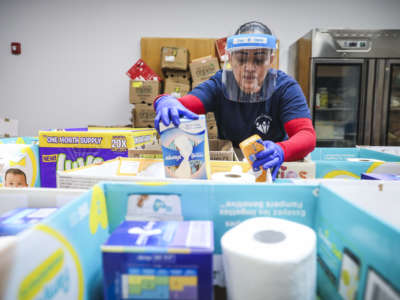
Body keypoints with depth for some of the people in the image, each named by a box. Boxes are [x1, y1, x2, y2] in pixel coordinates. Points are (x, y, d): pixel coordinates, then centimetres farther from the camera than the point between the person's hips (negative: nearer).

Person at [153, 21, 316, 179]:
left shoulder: (285, 87, -10)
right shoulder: (219, 84, -7)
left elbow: (307, 135, -21)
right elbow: (183, 105, -22)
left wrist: (280, 151, -43)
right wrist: (166, 102, -46)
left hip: (271, 170, 1)